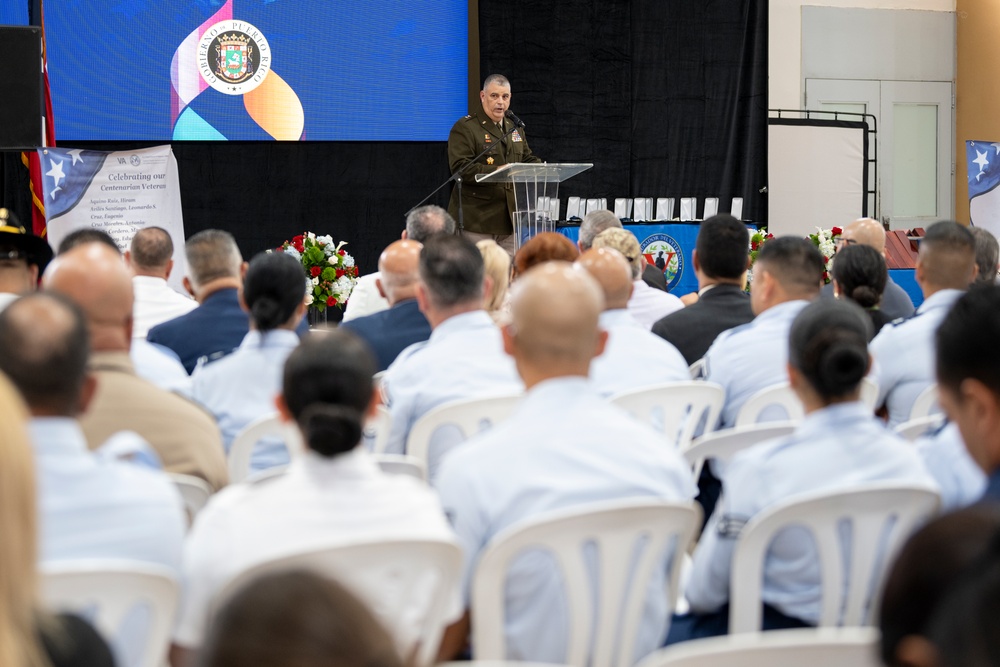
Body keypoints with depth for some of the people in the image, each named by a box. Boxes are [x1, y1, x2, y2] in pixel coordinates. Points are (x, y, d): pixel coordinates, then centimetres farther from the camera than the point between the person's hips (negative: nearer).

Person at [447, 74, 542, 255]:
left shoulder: (515, 128, 20)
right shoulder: (464, 128, -4)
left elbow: (527, 158, 28)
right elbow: (460, 167, -15)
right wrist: (497, 172, -26)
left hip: (509, 219, 6)